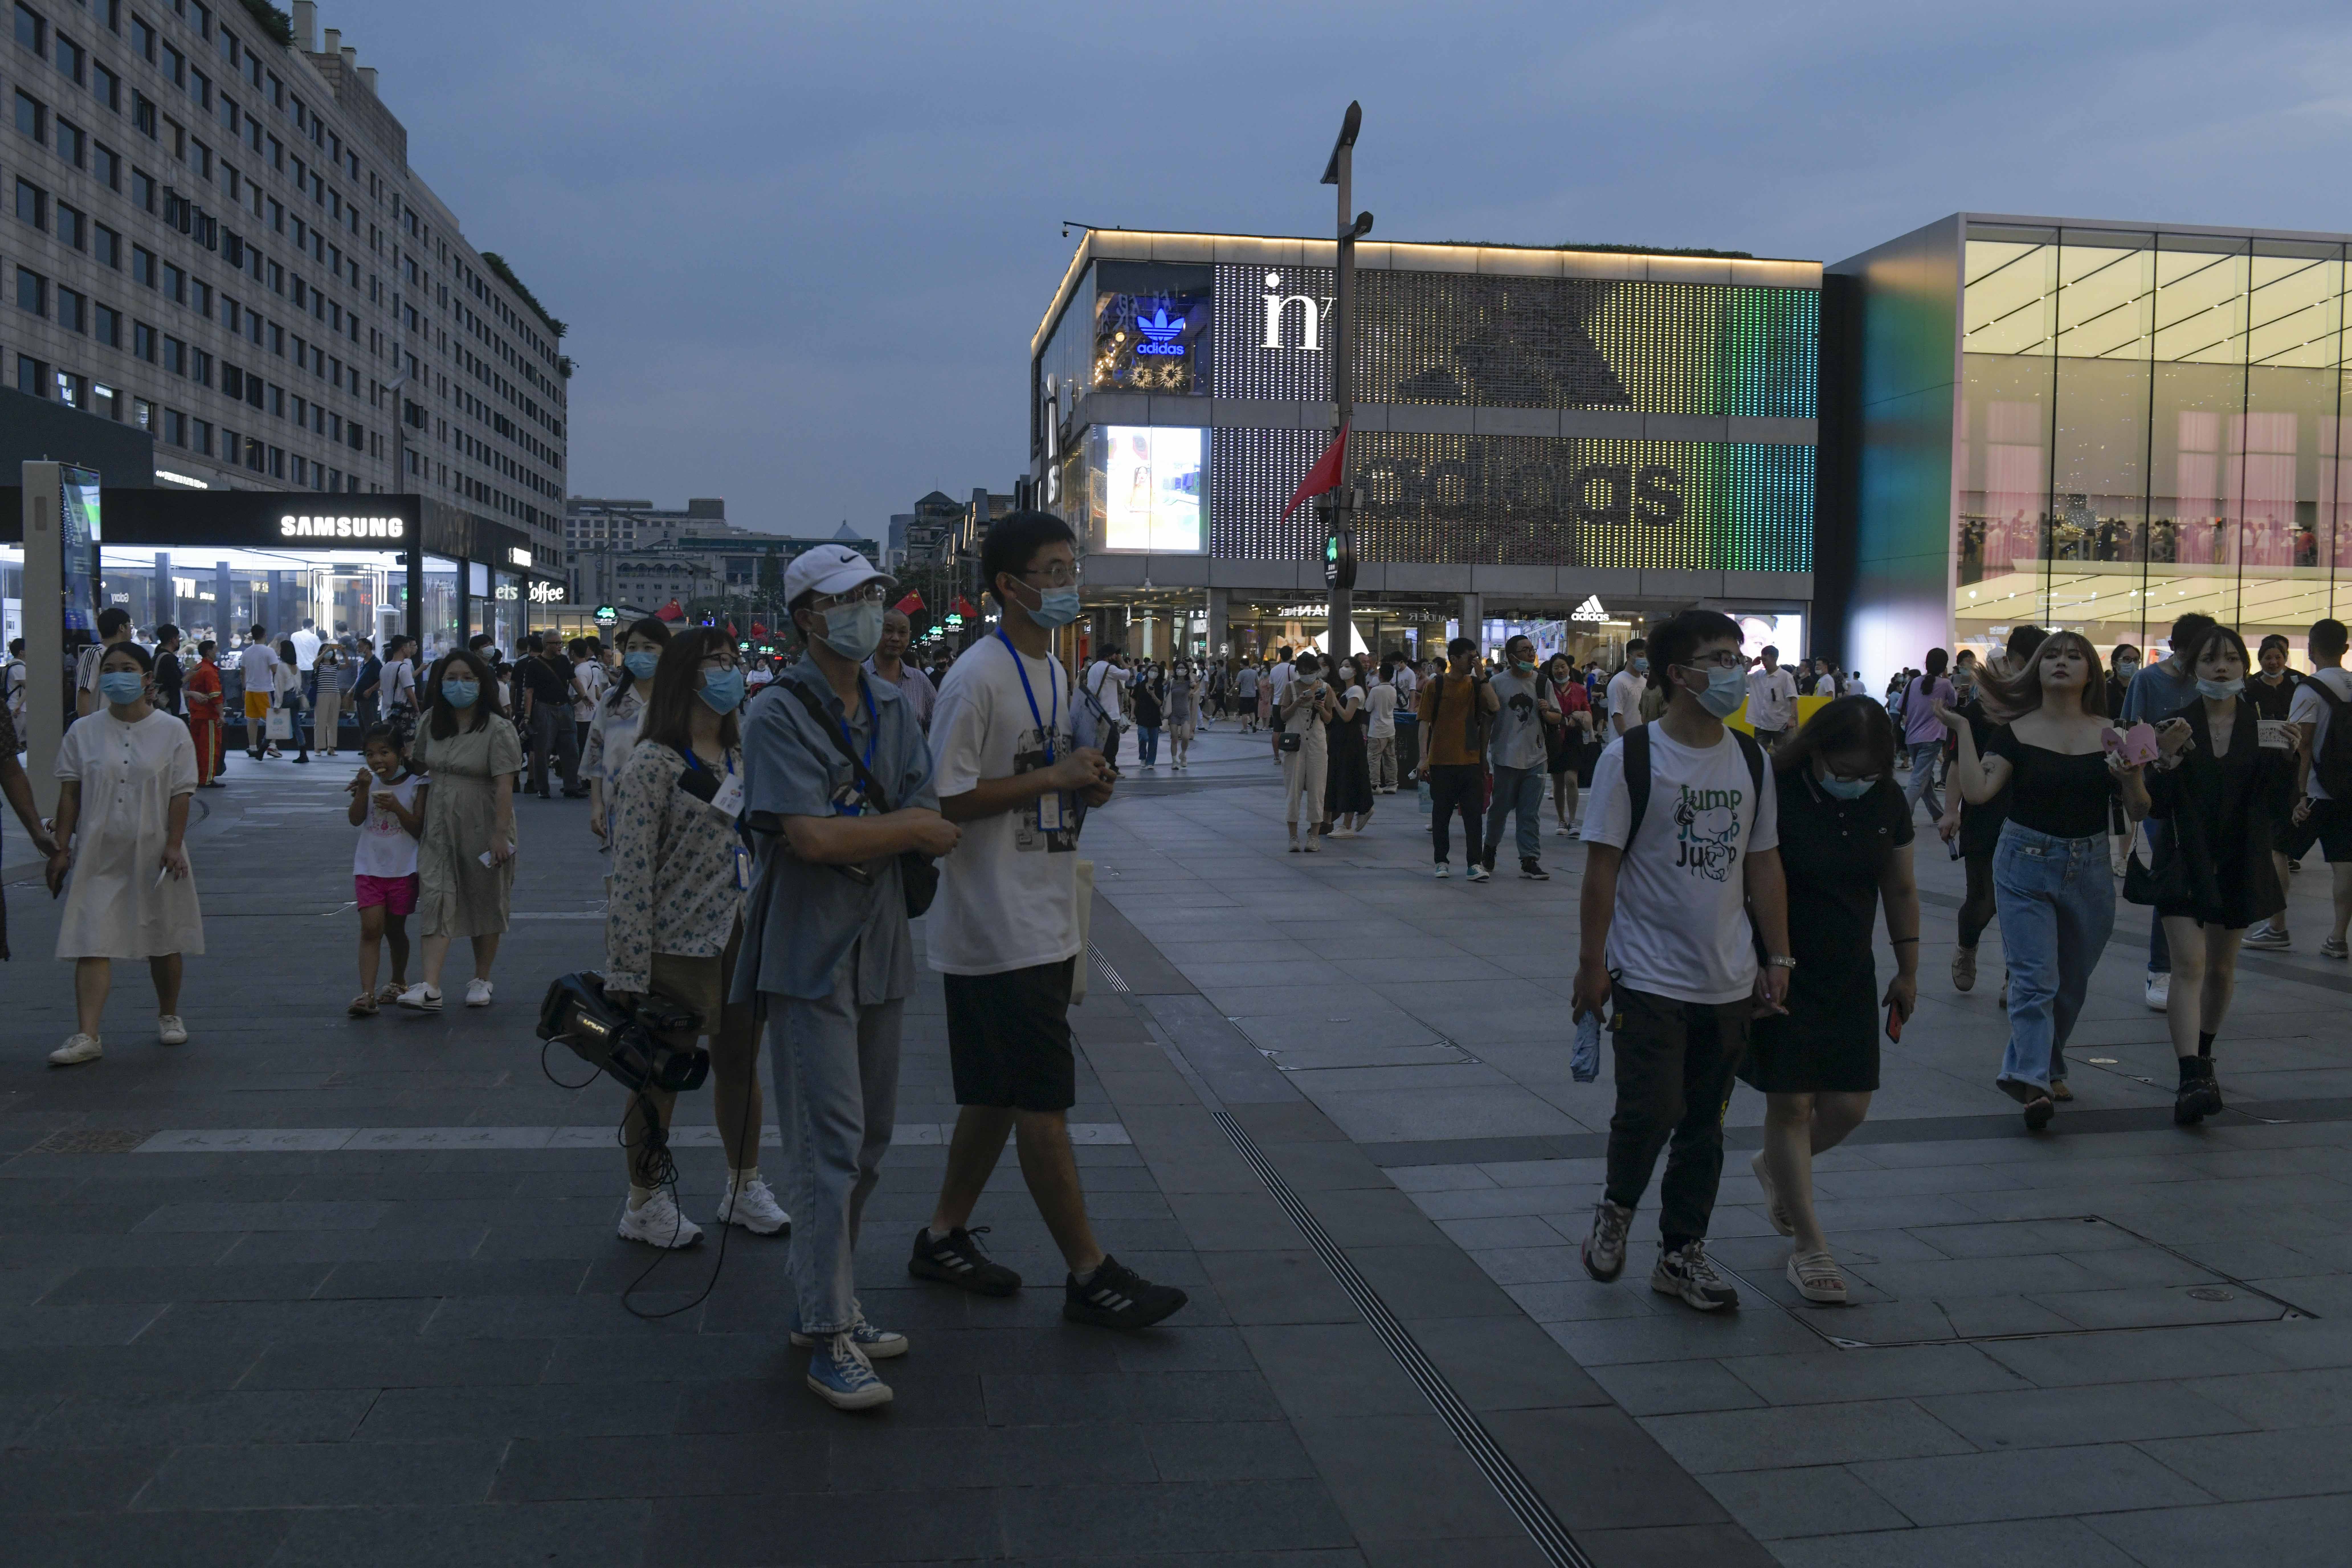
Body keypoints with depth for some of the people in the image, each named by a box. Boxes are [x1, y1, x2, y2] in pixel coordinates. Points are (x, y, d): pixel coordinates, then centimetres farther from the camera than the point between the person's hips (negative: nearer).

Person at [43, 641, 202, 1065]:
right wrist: (61, 848, -2)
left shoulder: (172, 731, 1)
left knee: (164, 941, 11)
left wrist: (174, 846, -12)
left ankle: (169, 1015, 32)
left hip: (154, 854, 0)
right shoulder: (84, 732, 4)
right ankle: (86, 1036, -10)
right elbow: (70, 794, 3)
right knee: (92, 943, -8)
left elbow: (181, 794, -3)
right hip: (98, 855, 1)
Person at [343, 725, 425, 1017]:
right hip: (369, 868, 1)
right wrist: (363, 789, -21)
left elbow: (418, 828, -9)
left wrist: (396, 807, -23)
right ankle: (367, 994, -15)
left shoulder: (416, 786, -4)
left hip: (403, 869, -1)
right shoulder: (368, 783, 3)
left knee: (395, 929, 13)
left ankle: (399, 983, 34)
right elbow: (356, 819, -9)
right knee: (371, 929, -9)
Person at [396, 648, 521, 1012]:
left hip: (481, 829, -4)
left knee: (485, 904, 9)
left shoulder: (497, 730, -11)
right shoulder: (431, 721, 6)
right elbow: (419, 764, 21)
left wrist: (500, 834, -20)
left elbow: (505, 786, -16)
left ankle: (481, 980, 25)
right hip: (440, 828, 4)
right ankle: (430, 989, -16)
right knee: (437, 901, -8)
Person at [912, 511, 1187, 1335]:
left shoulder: (1052, 671, 15)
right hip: (998, 929, -10)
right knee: (1043, 1102, -4)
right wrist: (1054, 778, -19)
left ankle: (945, 1237, 28)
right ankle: (1090, 1273, 3)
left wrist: (1085, 783, 2)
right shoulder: (977, 679, -15)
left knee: (998, 1095, 16)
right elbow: (944, 801, -19)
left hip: (1044, 925, 10)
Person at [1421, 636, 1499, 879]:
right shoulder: (1435, 685, 0)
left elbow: (1495, 707, -10)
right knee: (1441, 812, 6)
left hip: (1471, 760, 2)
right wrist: (1424, 756, -8)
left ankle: (1475, 863, -1)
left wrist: (1482, 677, -10)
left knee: (1474, 813, -2)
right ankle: (1442, 861, 16)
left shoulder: (1476, 685, 7)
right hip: (1441, 760, -1)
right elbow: (1425, 722, -1)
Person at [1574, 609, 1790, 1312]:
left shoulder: (1750, 759, 7)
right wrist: (1592, 963, -10)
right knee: (1650, 1112, -8)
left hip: (1729, 983, 5)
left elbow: (1763, 865, 11)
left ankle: (1682, 1254, 24)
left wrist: (1778, 959, 8)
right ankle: (1616, 1208, 22)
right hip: (1650, 978, -5)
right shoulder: (1631, 757, -8)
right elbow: (1602, 865, -8)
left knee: (1705, 1127, 10)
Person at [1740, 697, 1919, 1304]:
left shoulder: (1886, 803, 1)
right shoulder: (1776, 794, -16)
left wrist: (1908, 970, 14)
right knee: (1791, 1103, -3)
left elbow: (1900, 890, 12)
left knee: (1848, 1106, 6)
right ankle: (1809, 1245, 8)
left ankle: (1773, 1167, 37)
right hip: (1782, 976, -5)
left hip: (1850, 978, 6)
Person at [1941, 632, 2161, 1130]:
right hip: (2025, 865, -3)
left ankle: (2026, 1071, 30)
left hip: (2090, 869, 3)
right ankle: (2033, 1082, -16)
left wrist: (2132, 778, -17)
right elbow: (1978, 790, -16)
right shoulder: (2016, 731, -3)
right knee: (2035, 978, -12)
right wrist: (1962, 729, -16)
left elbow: (2139, 812, 2)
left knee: (2072, 983, 13)